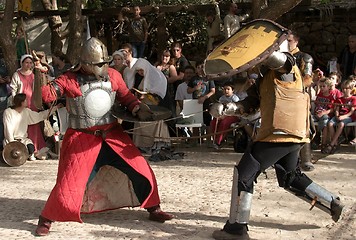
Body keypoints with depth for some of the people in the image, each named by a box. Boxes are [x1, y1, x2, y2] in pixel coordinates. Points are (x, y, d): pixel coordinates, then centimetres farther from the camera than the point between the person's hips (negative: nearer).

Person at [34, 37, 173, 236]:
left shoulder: (113, 76, 0)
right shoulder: (70, 80, -11)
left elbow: (126, 96, 12)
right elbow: (47, 95, -18)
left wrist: (139, 109, -6)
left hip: (112, 134, 4)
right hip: (82, 139, -4)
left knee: (141, 171, 3)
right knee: (69, 183, -5)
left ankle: (154, 209, 24)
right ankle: (46, 219, 18)